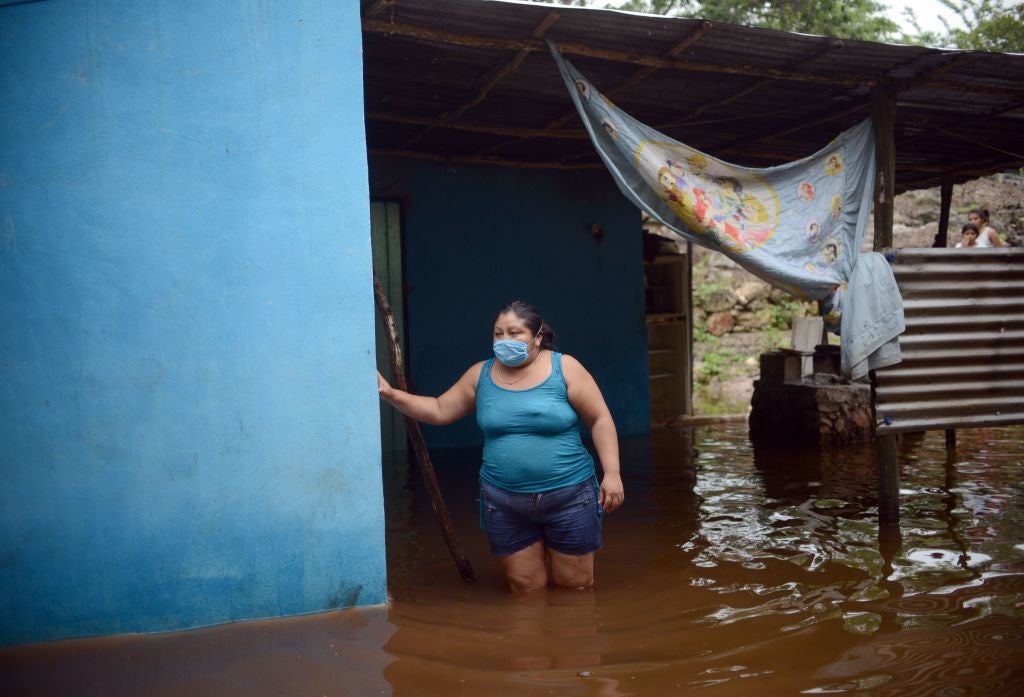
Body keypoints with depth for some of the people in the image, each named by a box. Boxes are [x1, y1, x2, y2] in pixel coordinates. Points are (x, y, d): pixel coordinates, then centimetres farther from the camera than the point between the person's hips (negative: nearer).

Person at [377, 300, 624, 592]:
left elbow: (600, 419, -4)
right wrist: (391, 394, -1)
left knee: (575, 587, 9)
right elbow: (440, 411, 10)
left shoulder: (564, 368, -6)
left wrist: (611, 473, -10)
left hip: (568, 496, -2)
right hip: (504, 502, 3)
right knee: (525, 589, 10)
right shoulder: (480, 375, 4)